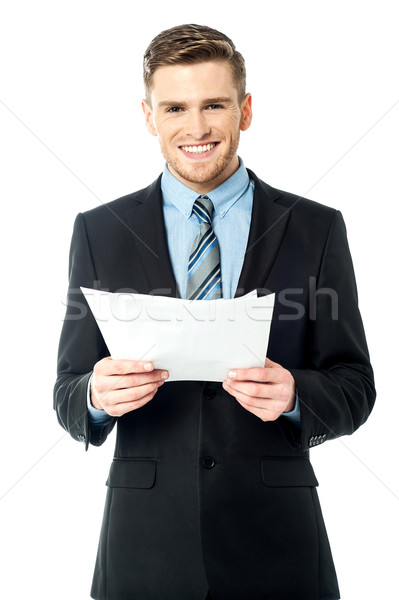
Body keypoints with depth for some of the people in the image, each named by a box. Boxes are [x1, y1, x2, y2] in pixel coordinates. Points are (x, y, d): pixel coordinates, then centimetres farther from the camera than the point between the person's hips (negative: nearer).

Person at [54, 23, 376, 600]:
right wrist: (97, 396, -20)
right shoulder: (99, 231, 2)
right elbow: (68, 394, 2)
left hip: (275, 540, 0)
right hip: (145, 540, 1)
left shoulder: (316, 229, 0)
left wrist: (294, 395, -20)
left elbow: (354, 387, 1)